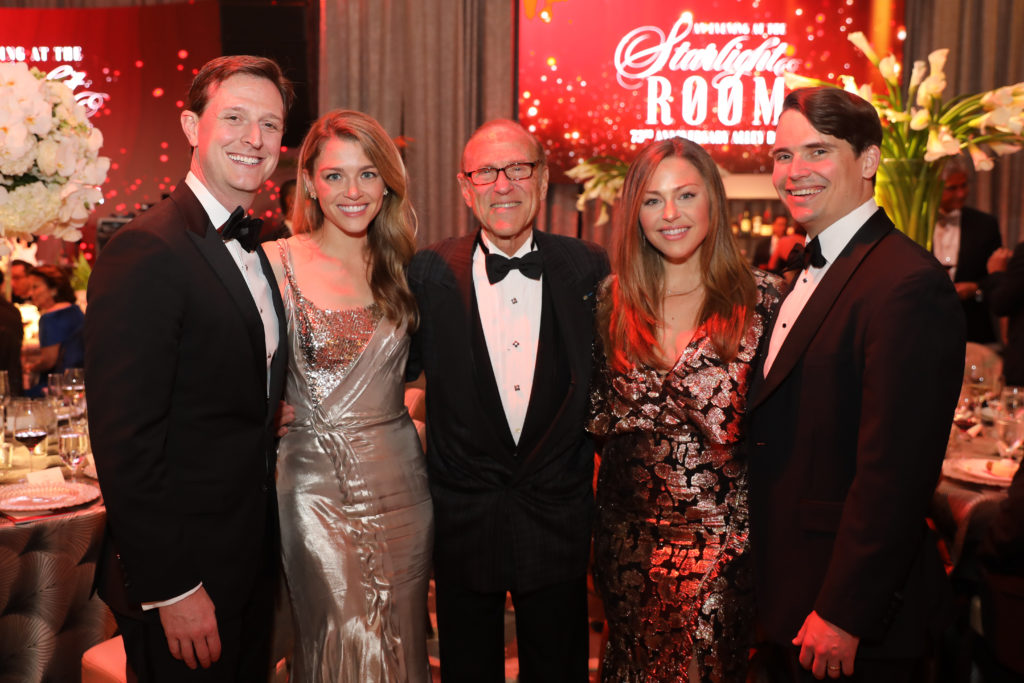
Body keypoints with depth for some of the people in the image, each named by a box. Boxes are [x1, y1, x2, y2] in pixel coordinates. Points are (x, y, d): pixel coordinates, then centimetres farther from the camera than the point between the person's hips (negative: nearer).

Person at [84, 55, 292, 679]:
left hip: (251, 558, 8)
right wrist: (170, 588, -20)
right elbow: (125, 440, -22)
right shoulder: (146, 251, -19)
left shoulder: (252, 250, 9)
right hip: (184, 578, -8)